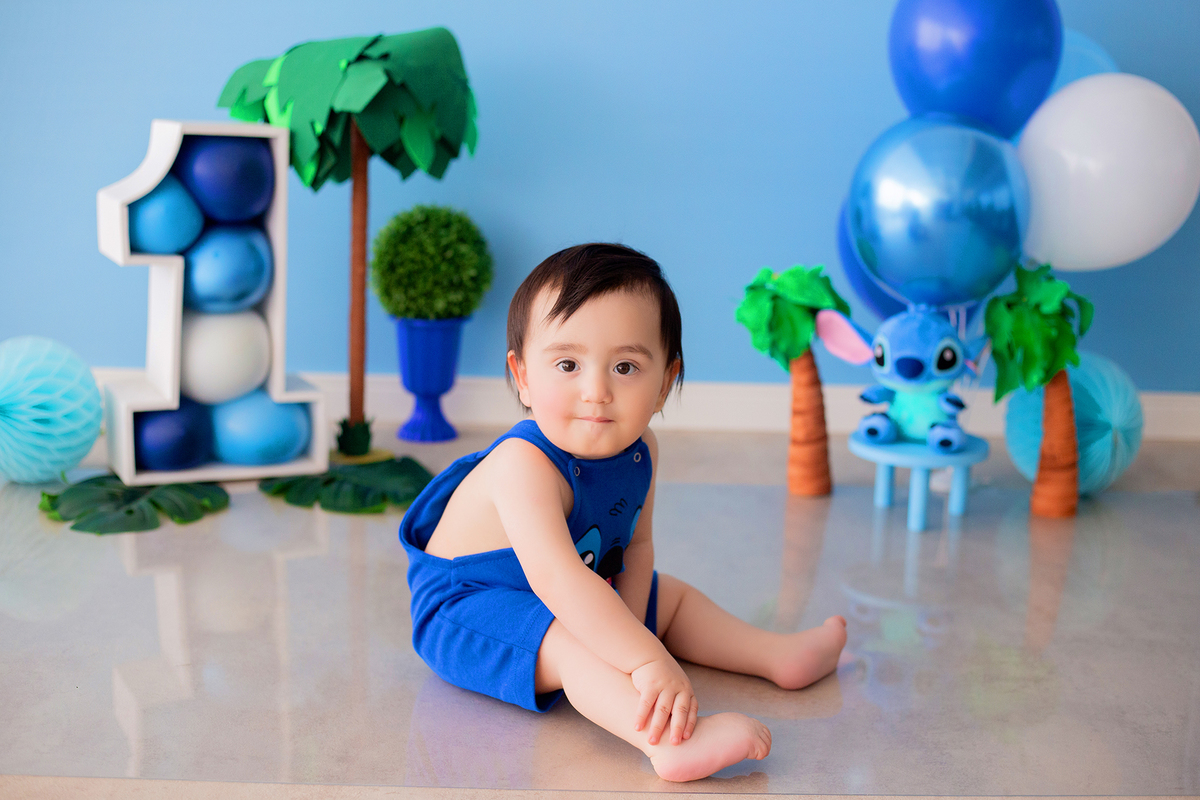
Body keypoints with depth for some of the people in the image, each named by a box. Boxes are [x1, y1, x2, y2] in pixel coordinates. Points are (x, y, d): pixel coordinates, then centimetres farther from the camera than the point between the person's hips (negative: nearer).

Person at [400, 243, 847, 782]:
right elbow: (556, 578, -46)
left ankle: (780, 657, 25)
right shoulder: (524, 465, -36)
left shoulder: (638, 452, -9)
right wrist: (646, 658, -49)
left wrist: (624, 623, -17)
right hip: (470, 606, -9)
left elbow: (636, 544, 1)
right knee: (572, 641, -36)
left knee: (671, 596, 16)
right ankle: (674, 743, -52)